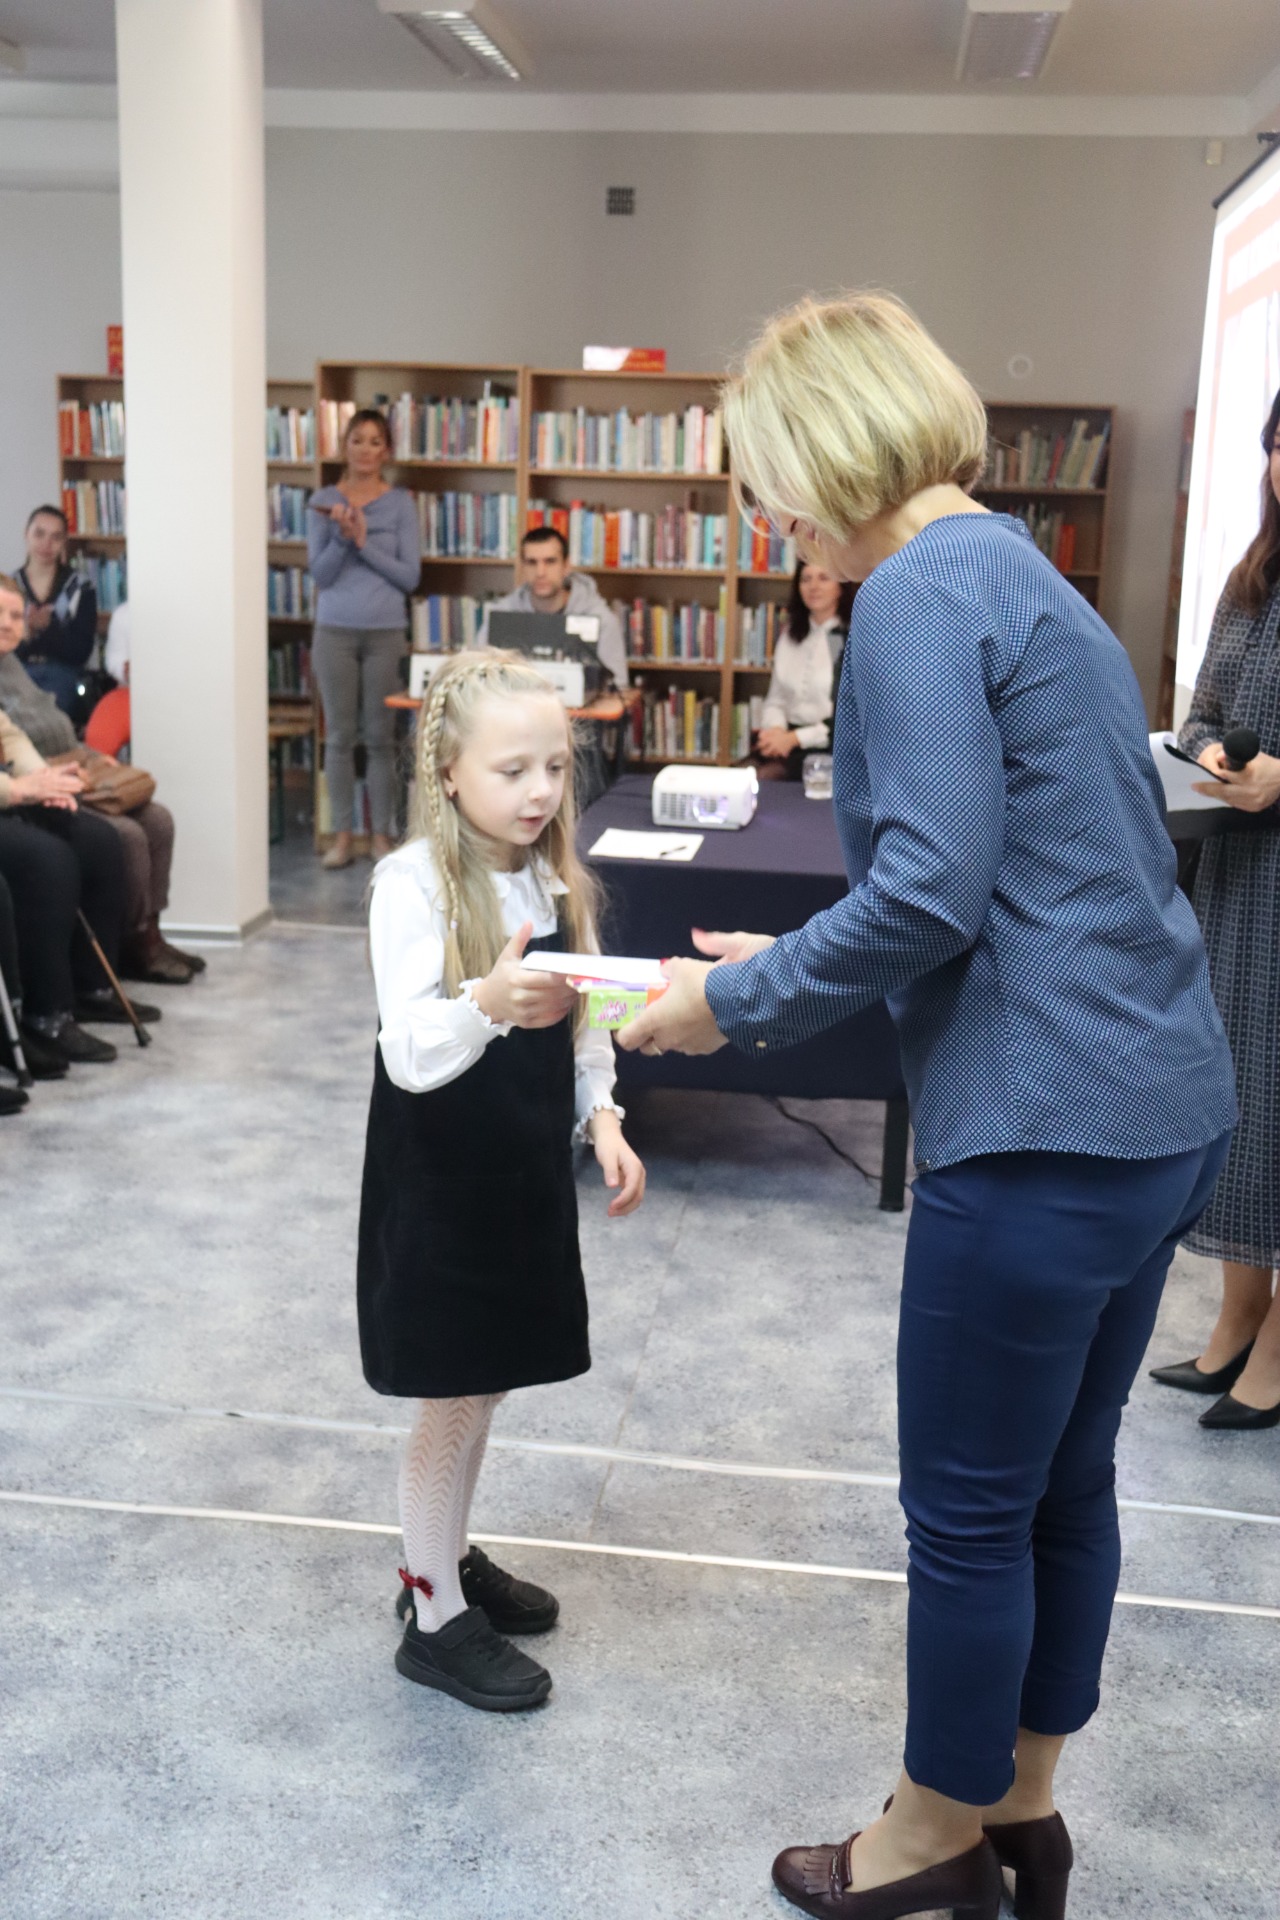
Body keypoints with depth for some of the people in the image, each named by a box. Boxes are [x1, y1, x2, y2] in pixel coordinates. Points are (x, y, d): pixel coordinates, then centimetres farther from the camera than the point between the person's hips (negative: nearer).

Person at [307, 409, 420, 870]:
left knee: (381, 736, 2)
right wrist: (342, 537, -17)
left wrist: (364, 542, -14)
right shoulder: (323, 502, 4)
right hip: (335, 631, 1)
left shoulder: (401, 504, 2)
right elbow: (320, 574, -1)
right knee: (339, 735, 4)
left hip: (386, 633, -1)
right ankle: (341, 834, 12)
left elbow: (410, 576, -4)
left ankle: (382, 834, 11)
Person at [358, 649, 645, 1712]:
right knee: (455, 1398, 5)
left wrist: (602, 1117, -4)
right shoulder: (415, 883, -19)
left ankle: (446, 1556, 40)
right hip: (439, 1177, -6)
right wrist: (487, 1004, -48)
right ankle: (435, 1619, 22)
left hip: (528, 1167, 6)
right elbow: (408, 1053, -29)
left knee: (484, 1384, 19)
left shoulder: (556, 877, 2)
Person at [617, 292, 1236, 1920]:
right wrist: (791, 965, 16)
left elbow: (932, 892, -21)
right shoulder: (1018, 575, 16)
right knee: (1064, 1483, 21)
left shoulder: (920, 597, -13)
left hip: (1045, 1132, -10)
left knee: (969, 1511, 9)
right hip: (1162, 1106, 10)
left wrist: (740, 1004, -7)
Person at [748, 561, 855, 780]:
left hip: (832, 751, -5)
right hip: (786, 740, 5)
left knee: (765, 777, -31)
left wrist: (795, 738, -16)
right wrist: (776, 729, -7)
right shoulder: (789, 636, 16)